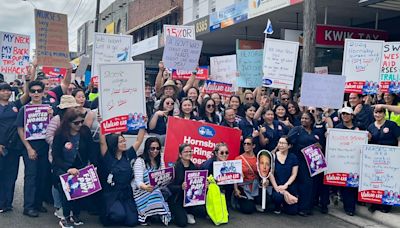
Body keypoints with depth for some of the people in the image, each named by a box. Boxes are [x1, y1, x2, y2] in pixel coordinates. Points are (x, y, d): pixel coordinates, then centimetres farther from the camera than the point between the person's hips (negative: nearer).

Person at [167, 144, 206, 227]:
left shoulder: (193, 167, 4)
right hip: (176, 199, -5)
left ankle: (187, 213, 14)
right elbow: (169, 186, -18)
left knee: (203, 212, -16)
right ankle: (175, 213, 15)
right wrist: (181, 187, -35)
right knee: (182, 222, -20)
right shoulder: (175, 167, -13)